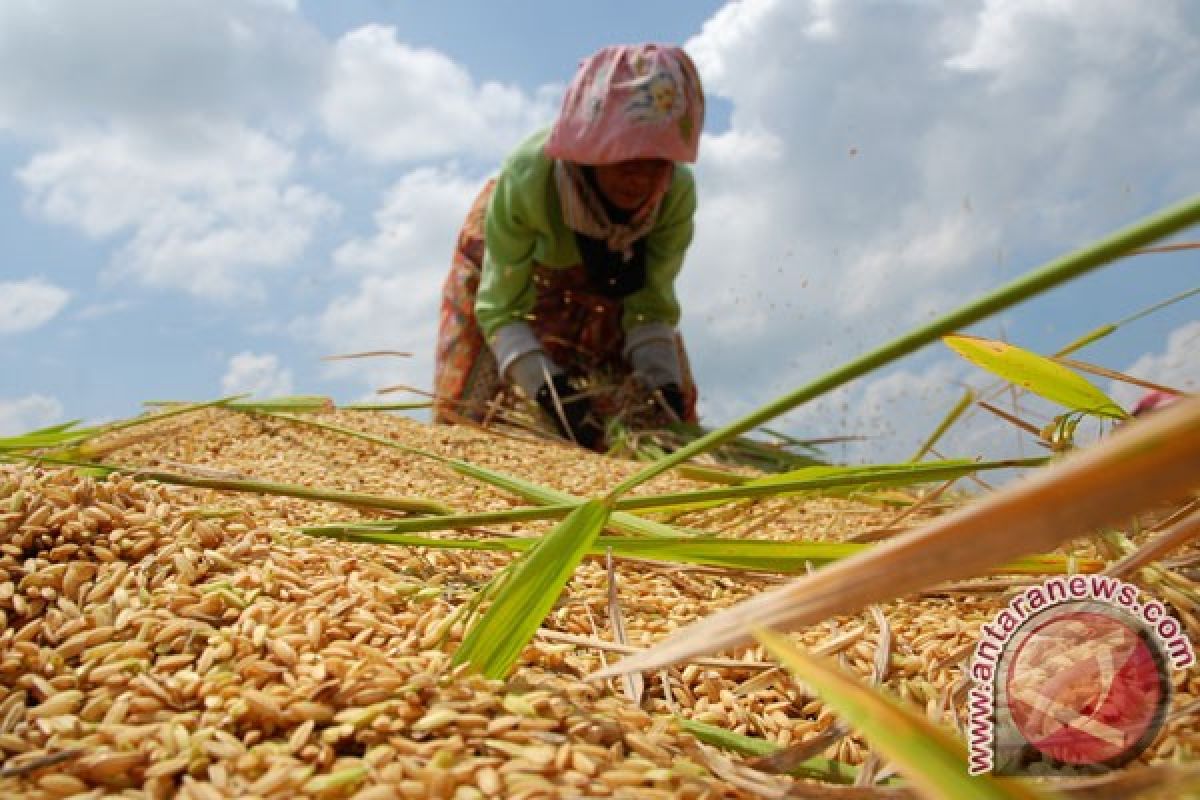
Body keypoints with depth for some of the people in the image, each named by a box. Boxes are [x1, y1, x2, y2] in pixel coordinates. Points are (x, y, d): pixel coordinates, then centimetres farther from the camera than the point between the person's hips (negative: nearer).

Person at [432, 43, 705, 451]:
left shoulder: (677, 191, -34)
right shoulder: (527, 178, -42)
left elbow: (651, 305, -23)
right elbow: (500, 309, -35)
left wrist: (663, 383, -38)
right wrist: (549, 388, -50)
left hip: (610, 280, 2)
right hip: (507, 266, -2)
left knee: (671, 406, 1)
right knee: (463, 416, -4)